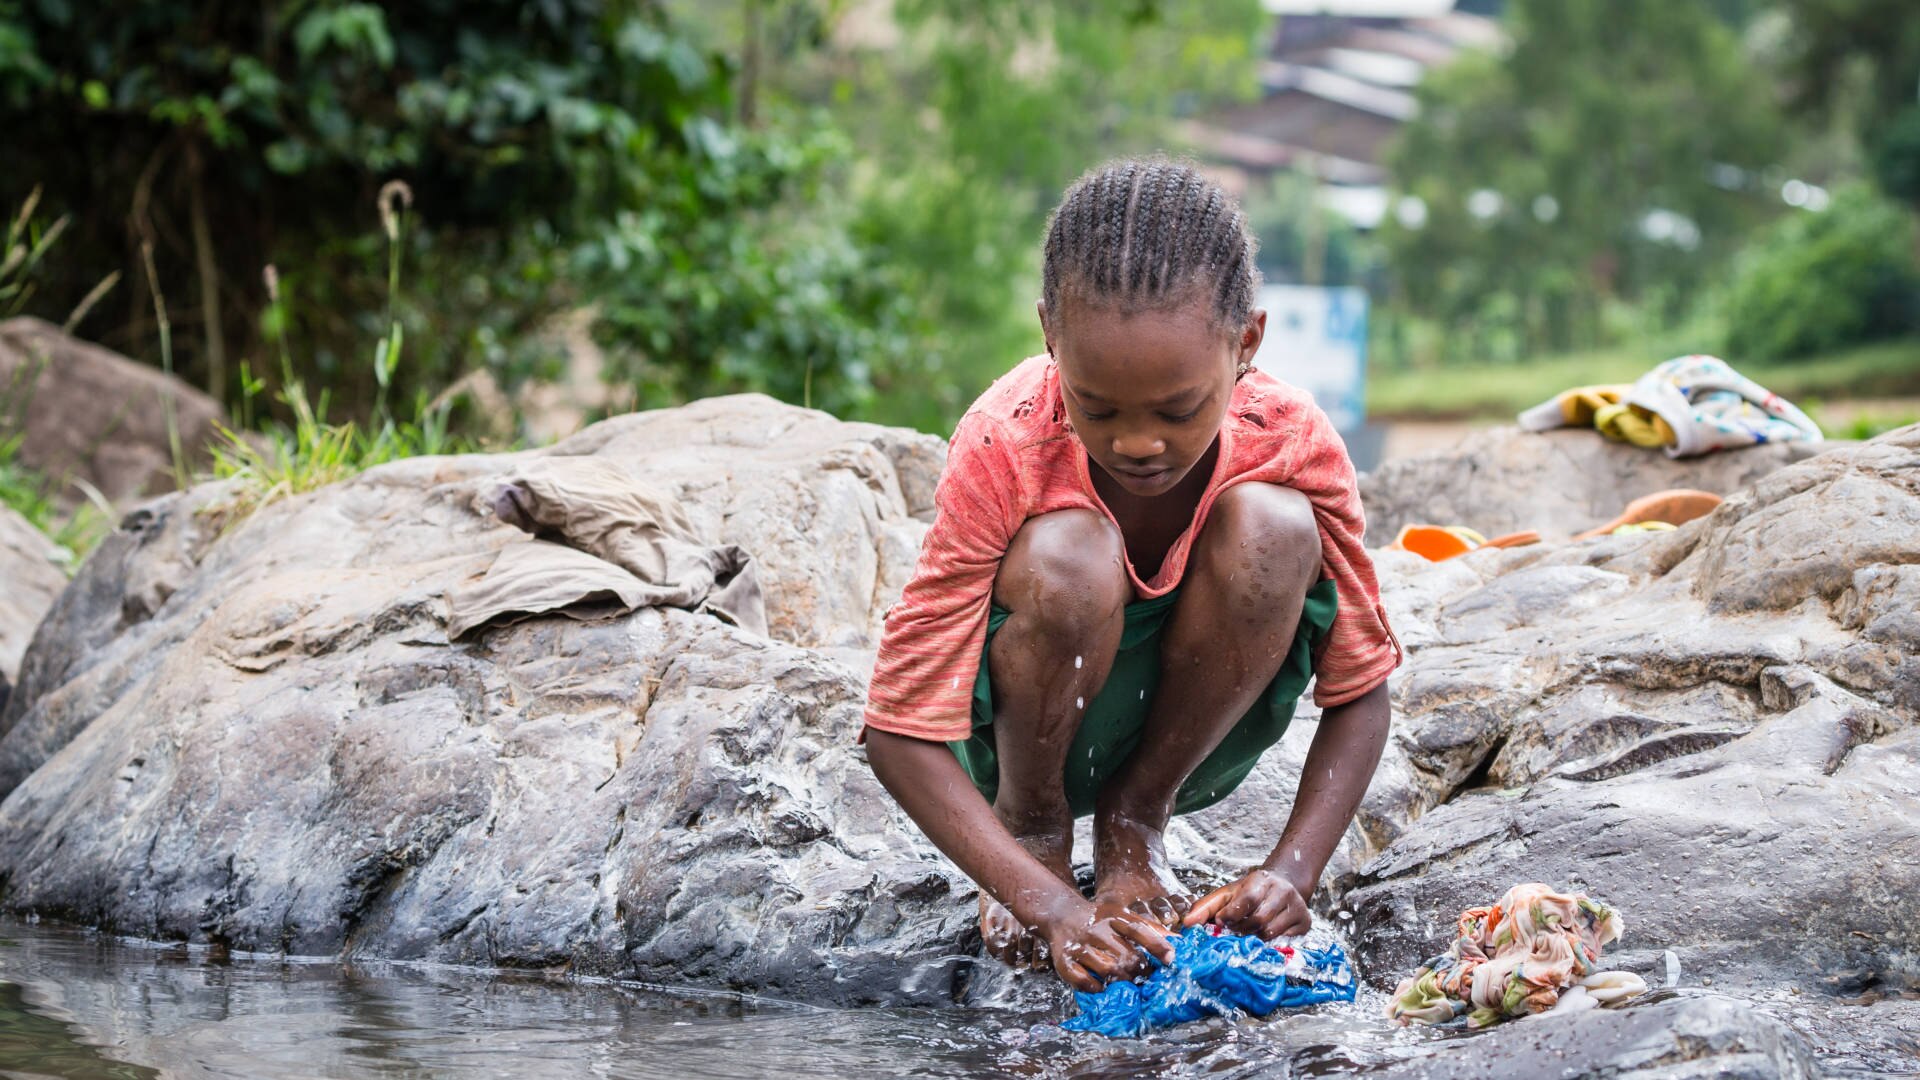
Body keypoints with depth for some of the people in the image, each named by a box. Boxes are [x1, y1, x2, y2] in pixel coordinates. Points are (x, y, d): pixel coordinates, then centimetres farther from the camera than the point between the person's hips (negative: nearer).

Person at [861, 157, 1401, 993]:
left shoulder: (1293, 445, -21)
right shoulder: (1004, 450, -27)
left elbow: (1359, 694, -12)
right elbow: (901, 729, -26)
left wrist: (1293, 869, -28)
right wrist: (1046, 903, -37)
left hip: (1193, 734, 2)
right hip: (1037, 727, -2)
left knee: (1272, 527, -27)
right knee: (1068, 556, -35)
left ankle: (1136, 823, -4)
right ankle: (1031, 824, -3)